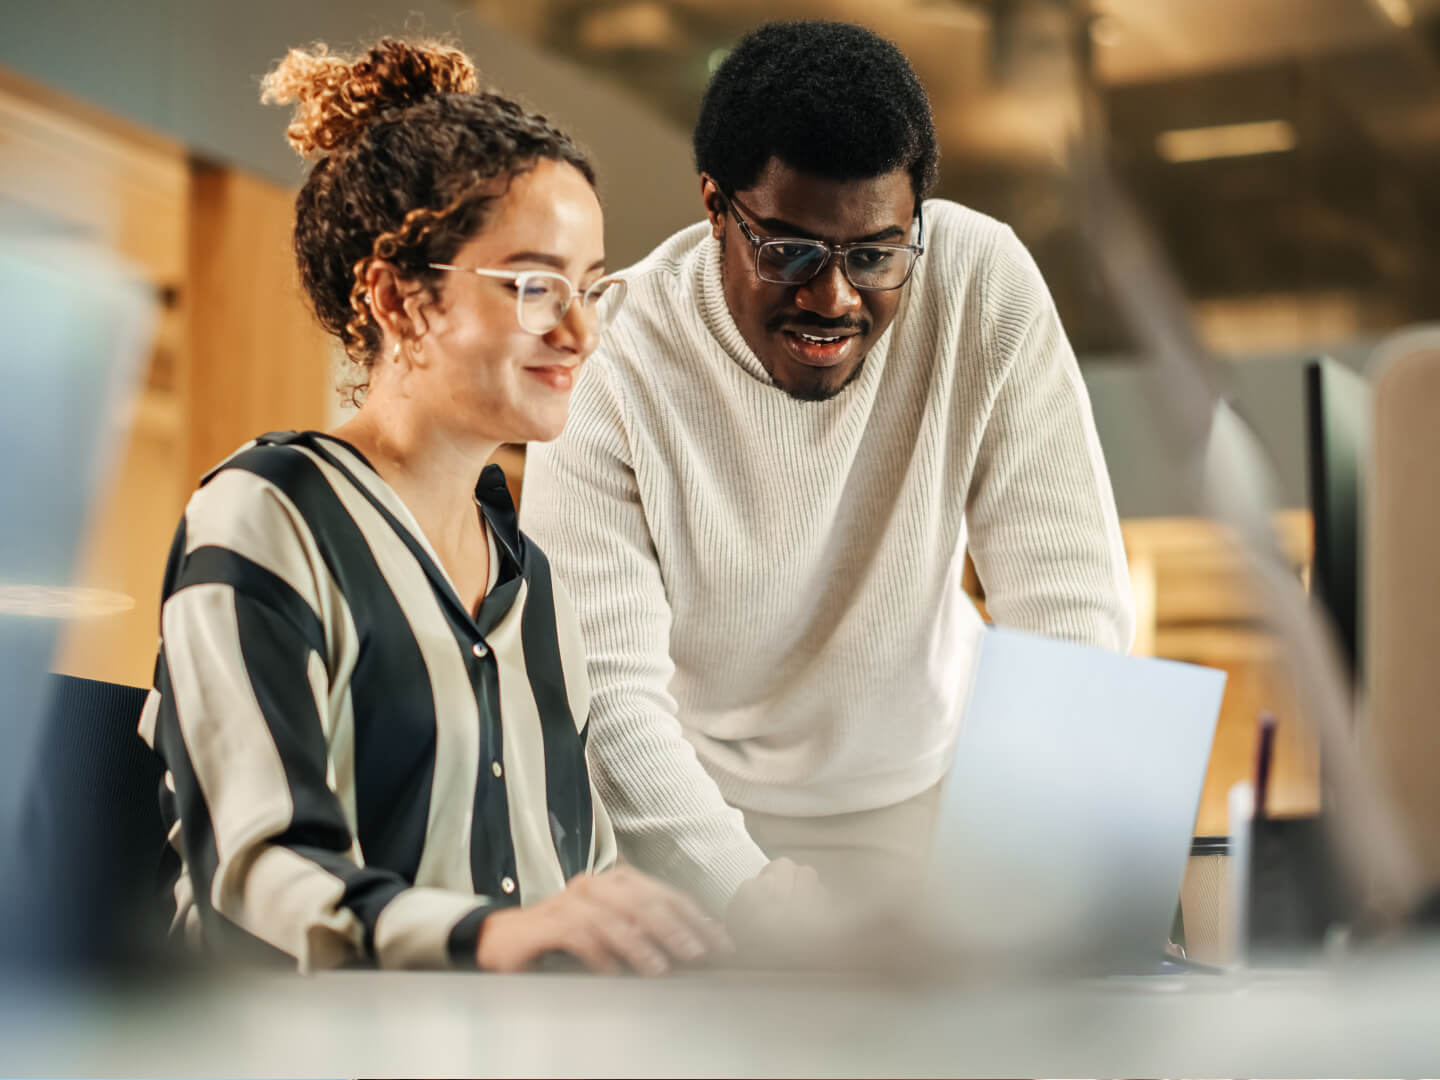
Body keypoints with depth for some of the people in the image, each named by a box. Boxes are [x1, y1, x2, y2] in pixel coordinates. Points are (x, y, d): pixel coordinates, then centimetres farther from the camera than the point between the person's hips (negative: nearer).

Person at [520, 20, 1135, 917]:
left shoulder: (985, 284, -16)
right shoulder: (614, 362, -20)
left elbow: (1071, 604, -15)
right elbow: (603, 689, -23)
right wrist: (749, 895, -38)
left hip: (928, 782, 1)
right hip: (694, 808, 0)